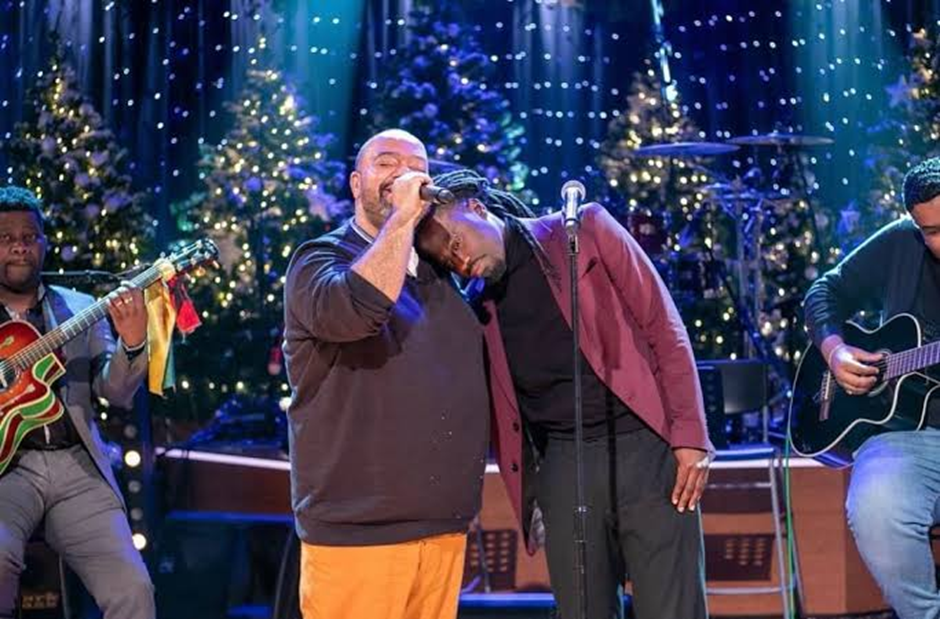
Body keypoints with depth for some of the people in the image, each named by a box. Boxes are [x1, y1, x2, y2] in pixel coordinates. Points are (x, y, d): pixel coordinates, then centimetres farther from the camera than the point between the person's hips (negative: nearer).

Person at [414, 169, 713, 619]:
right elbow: (503, 416, 15)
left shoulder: (586, 230, 0)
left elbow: (663, 326, -2)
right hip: (563, 466, 4)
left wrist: (690, 435, -8)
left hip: (645, 447, -4)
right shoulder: (481, 310, 11)